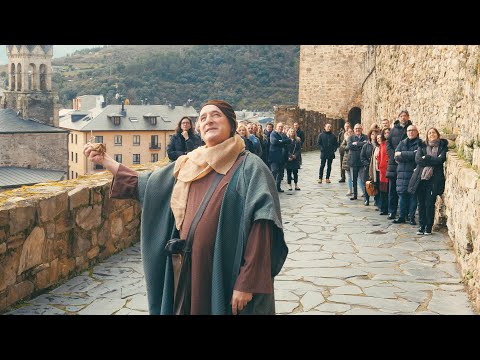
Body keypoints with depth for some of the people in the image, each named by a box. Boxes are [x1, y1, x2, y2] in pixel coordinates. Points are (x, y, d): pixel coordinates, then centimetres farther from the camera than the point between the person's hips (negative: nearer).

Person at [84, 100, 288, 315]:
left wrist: (247, 284, -20)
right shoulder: (188, 165, 9)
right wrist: (105, 161, 13)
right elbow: (143, 185, 19)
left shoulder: (249, 167, -9)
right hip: (187, 273, 5)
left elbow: (260, 230, -16)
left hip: (226, 278, -5)